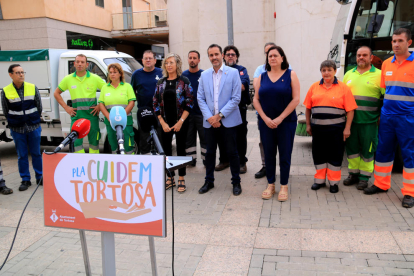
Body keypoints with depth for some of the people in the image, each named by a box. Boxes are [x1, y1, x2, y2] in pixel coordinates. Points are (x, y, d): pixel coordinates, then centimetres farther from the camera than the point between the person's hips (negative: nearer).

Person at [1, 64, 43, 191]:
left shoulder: (33, 88, 0)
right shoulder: (5, 91, -3)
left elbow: (39, 107, 7)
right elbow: (5, 111, 6)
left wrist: (34, 122, 8)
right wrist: (13, 124, 7)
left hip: (33, 127, 1)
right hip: (17, 129, -1)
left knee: (36, 153, 8)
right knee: (22, 155, 6)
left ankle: (39, 177, 20)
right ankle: (25, 180, 16)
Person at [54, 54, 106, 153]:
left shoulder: (95, 78, 2)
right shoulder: (68, 79, 7)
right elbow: (56, 93, 16)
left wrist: (100, 106, -3)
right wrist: (66, 108, 6)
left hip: (92, 114, -1)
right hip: (76, 115, 1)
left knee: (94, 141, 6)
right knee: (76, 141, -3)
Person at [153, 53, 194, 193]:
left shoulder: (184, 81, -2)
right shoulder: (161, 83, 8)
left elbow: (189, 102, -6)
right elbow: (156, 103, 7)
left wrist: (181, 121, -12)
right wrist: (162, 122, -3)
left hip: (180, 122, -3)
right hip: (165, 122, 3)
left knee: (180, 149, 3)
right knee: (166, 149, 5)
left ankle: (181, 180, 13)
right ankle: (170, 178, 19)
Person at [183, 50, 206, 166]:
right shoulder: (183, 75, 7)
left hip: (202, 113, -2)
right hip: (187, 113, 3)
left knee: (205, 138, 4)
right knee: (189, 138, 9)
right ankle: (191, 160, 20)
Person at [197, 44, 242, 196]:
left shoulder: (233, 73, -3)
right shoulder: (204, 75, 8)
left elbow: (236, 98, -8)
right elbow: (200, 98, 6)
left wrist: (220, 115, -13)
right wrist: (209, 117, -8)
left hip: (228, 121, -3)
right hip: (210, 121, 3)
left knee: (232, 152, 4)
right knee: (210, 152, 11)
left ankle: (236, 182, 20)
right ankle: (209, 181, 26)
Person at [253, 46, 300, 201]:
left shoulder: (290, 75, 1)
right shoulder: (262, 76, 9)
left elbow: (296, 99, -7)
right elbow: (256, 99, 5)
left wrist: (280, 118, -13)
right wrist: (265, 118, -8)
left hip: (286, 122, -2)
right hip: (266, 123, 3)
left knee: (285, 154, 3)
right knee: (268, 154, 7)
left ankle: (284, 187, 16)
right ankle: (270, 185, 20)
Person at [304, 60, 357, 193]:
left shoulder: (343, 88, -1)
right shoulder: (314, 87, 8)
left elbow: (350, 110, -4)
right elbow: (308, 107, 11)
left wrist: (347, 128, -9)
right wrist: (308, 125, 7)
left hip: (336, 129, -3)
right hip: (318, 128, 3)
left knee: (335, 156, 5)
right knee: (318, 155, 9)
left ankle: (334, 182, 18)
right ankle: (320, 180, 23)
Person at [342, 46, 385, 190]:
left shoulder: (378, 75, -1)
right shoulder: (349, 74, 13)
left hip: (369, 121, -4)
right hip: (350, 119, 4)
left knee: (367, 150, 4)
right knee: (351, 147, 10)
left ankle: (364, 177, 16)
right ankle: (353, 174, 25)